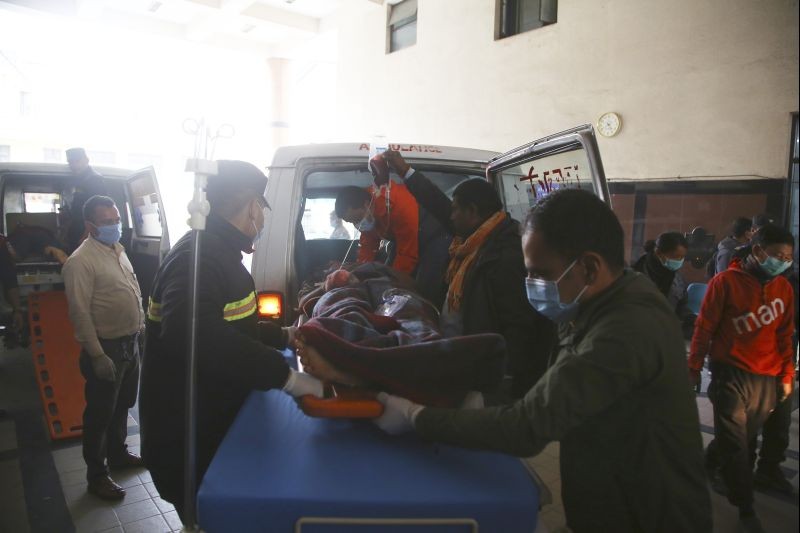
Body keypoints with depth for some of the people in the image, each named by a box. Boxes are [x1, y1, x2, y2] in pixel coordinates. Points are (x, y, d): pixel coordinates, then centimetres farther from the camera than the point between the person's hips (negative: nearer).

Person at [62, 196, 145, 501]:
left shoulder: (118, 250, 8)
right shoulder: (80, 261, -19)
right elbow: (80, 313, -21)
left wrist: (140, 326, 15)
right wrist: (98, 356, -21)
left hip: (130, 342, 8)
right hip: (107, 348, -8)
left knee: (122, 406, 22)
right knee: (100, 413, 6)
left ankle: (118, 454, 41)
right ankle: (96, 476, 21)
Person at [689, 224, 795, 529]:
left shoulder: (783, 288, 5)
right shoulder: (725, 281, -9)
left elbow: (785, 335, 12)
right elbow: (704, 327, -6)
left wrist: (786, 374, 10)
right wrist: (694, 367, -3)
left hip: (768, 379, 5)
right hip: (731, 374, -4)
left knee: (744, 439, 13)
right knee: (735, 443, 1)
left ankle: (707, 467, 38)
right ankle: (746, 509, 16)